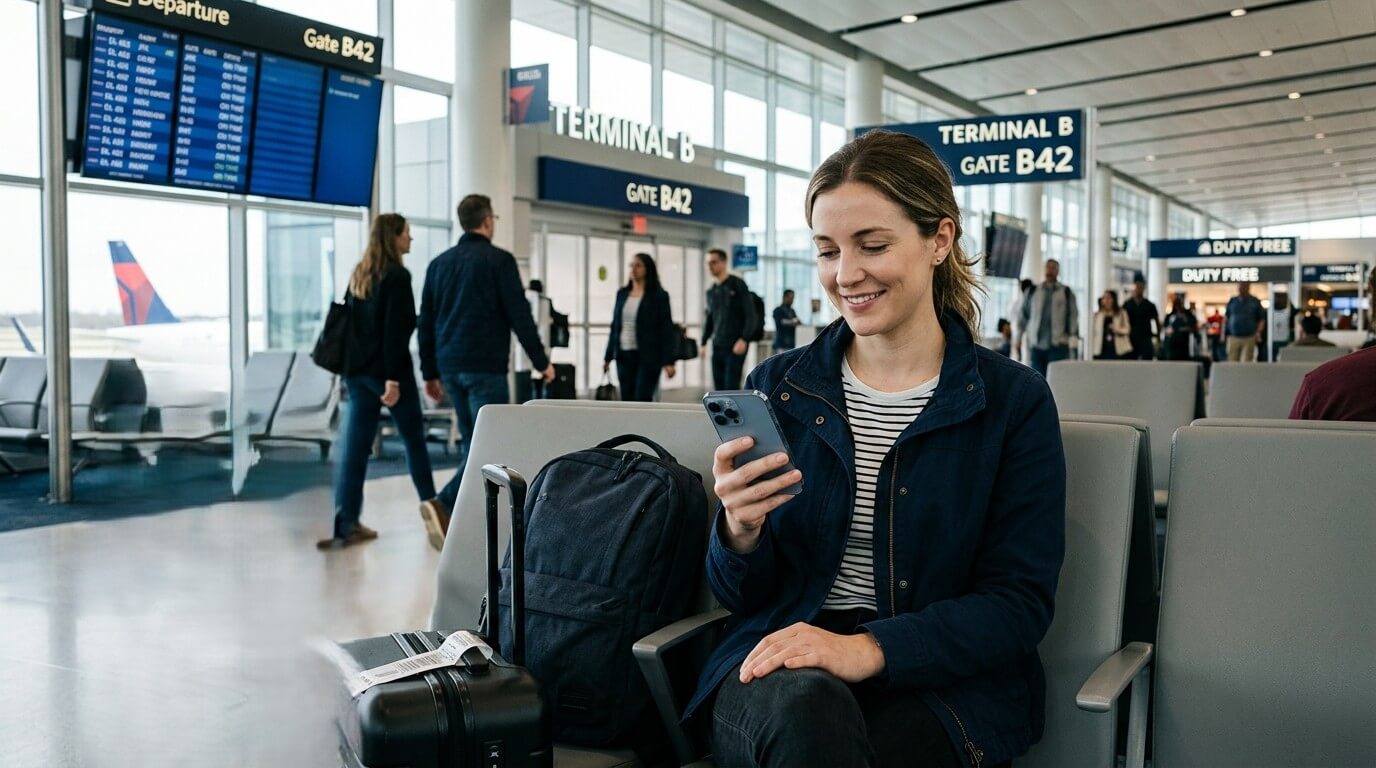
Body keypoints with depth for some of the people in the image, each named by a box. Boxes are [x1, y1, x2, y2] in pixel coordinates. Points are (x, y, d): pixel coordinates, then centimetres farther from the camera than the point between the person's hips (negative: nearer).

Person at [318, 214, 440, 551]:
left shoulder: (358, 274, 13)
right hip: (385, 370, -7)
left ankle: (346, 525, 1)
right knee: (413, 437, 10)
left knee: (355, 446, 3)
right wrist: (393, 378, -19)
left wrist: (350, 364, 16)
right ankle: (430, 504, 23)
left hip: (356, 370, 7)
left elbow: (347, 321, 14)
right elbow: (395, 330, -17)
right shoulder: (397, 275, -10)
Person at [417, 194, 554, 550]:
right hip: (485, 366, -7)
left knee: (471, 441, 15)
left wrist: (430, 371, 19)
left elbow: (426, 322, 14)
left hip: (451, 367, 7)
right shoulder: (498, 259, -5)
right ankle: (444, 504, -22)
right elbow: (519, 315, -9)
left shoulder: (439, 263, 13)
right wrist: (541, 361, -2)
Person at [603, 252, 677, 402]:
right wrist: (608, 357, 11)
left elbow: (666, 329, -8)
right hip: (624, 356, 5)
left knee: (642, 401, -9)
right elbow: (615, 326, 13)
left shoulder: (659, 295, -4)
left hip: (647, 358, -5)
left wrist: (668, 361, -15)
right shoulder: (622, 293, 10)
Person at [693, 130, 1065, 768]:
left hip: (941, 682, -1)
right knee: (807, 711, -35)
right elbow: (740, 595, 8)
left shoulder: (1014, 400, 0)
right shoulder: (777, 388, 6)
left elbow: (1020, 603, -5)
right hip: (779, 666, 1)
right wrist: (740, 534, -17)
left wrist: (870, 648, -20)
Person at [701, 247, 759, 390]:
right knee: (719, 388, 5)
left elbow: (751, 315, -9)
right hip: (717, 346, 6)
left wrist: (743, 339, -19)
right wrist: (704, 342, 14)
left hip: (735, 347, -6)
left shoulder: (737, 285, -5)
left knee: (731, 387, -11)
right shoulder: (711, 291, 13)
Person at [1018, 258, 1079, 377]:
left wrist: (1074, 336, -5)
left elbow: (1073, 315, 3)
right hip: (1037, 345, 2)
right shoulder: (1034, 291, 12)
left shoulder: (1066, 292, 7)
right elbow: (1024, 313, 18)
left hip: (1058, 345, -2)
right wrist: (1018, 335, 15)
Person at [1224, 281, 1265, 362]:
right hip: (1233, 338, 2)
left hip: (1249, 339, -2)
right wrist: (1224, 334, 9)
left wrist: (1258, 332, -7)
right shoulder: (1232, 301, 10)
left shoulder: (1255, 302, 5)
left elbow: (1262, 319, 7)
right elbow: (1226, 318, 15)